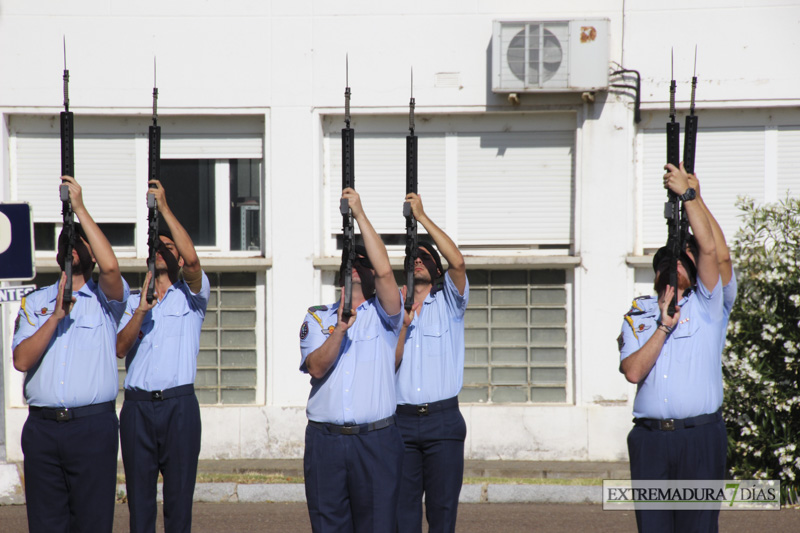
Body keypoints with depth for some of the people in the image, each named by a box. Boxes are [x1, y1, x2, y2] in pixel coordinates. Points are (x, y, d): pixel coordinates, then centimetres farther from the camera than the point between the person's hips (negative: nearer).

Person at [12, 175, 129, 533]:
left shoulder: (106, 299, 9)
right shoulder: (34, 303, 16)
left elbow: (111, 268, -15)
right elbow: (21, 360, 3)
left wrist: (80, 209, -11)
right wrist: (56, 317, -10)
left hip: (93, 426, -2)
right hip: (42, 427, 2)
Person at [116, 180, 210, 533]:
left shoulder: (191, 296, 10)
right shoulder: (131, 302, 17)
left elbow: (192, 260, -11)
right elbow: (120, 348, 3)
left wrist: (164, 208, -10)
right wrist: (141, 311, -13)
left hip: (178, 404, -2)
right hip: (137, 406, 2)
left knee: (179, 497, -3)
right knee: (139, 496, 2)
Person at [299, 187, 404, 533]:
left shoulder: (383, 316, 10)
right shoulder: (317, 318, 14)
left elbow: (385, 271, -8)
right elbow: (317, 367, -2)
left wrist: (359, 214, -6)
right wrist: (341, 328, -18)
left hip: (376, 440, -1)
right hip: (325, 440, 2)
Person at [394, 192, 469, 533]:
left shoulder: (449, 302, 9)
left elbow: (458, 262, -10)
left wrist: (422, 216, -9)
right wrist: (403, 325, -11)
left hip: (443, 419, -1)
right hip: (403, 420, 1)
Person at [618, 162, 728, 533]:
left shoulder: (706, 307, 10)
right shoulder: (637, 316, 15)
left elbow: (709, 249, -5)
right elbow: (633, 371, -1)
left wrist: (688, 193, -4)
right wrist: (663, 327, -7)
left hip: (700, 436, -2)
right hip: (650, 437, 2)